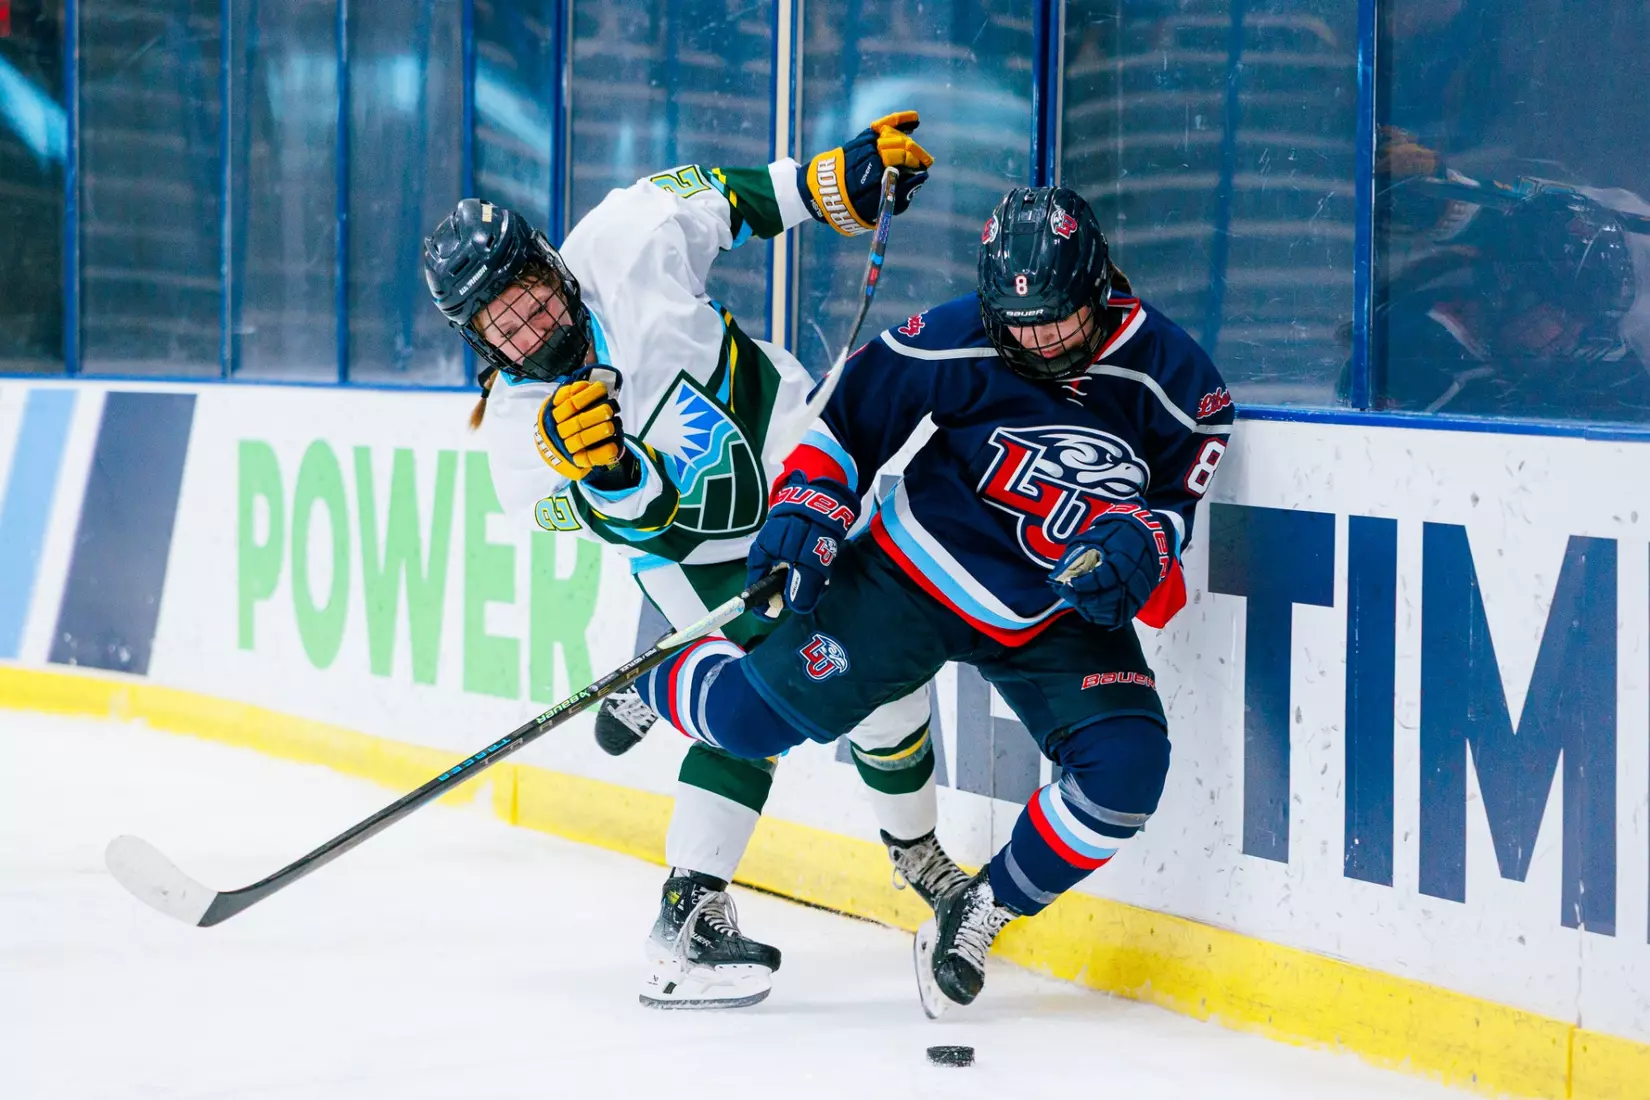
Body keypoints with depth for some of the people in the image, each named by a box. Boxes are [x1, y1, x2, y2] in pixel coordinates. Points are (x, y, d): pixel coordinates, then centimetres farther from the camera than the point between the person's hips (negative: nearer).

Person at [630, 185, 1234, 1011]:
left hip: (1060, 617, 2)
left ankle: (982, 912, 3)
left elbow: (1176, 490, 0)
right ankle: (655, 679, 29)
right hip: (920, 572, -2)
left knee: (1125, 769, -20)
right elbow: (853, 405, -6)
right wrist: (809, 503, -16)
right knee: (756, 717, -8)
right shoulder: (958, 343, -19)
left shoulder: (1170, 377, -14)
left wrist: (1136, 541, -21)